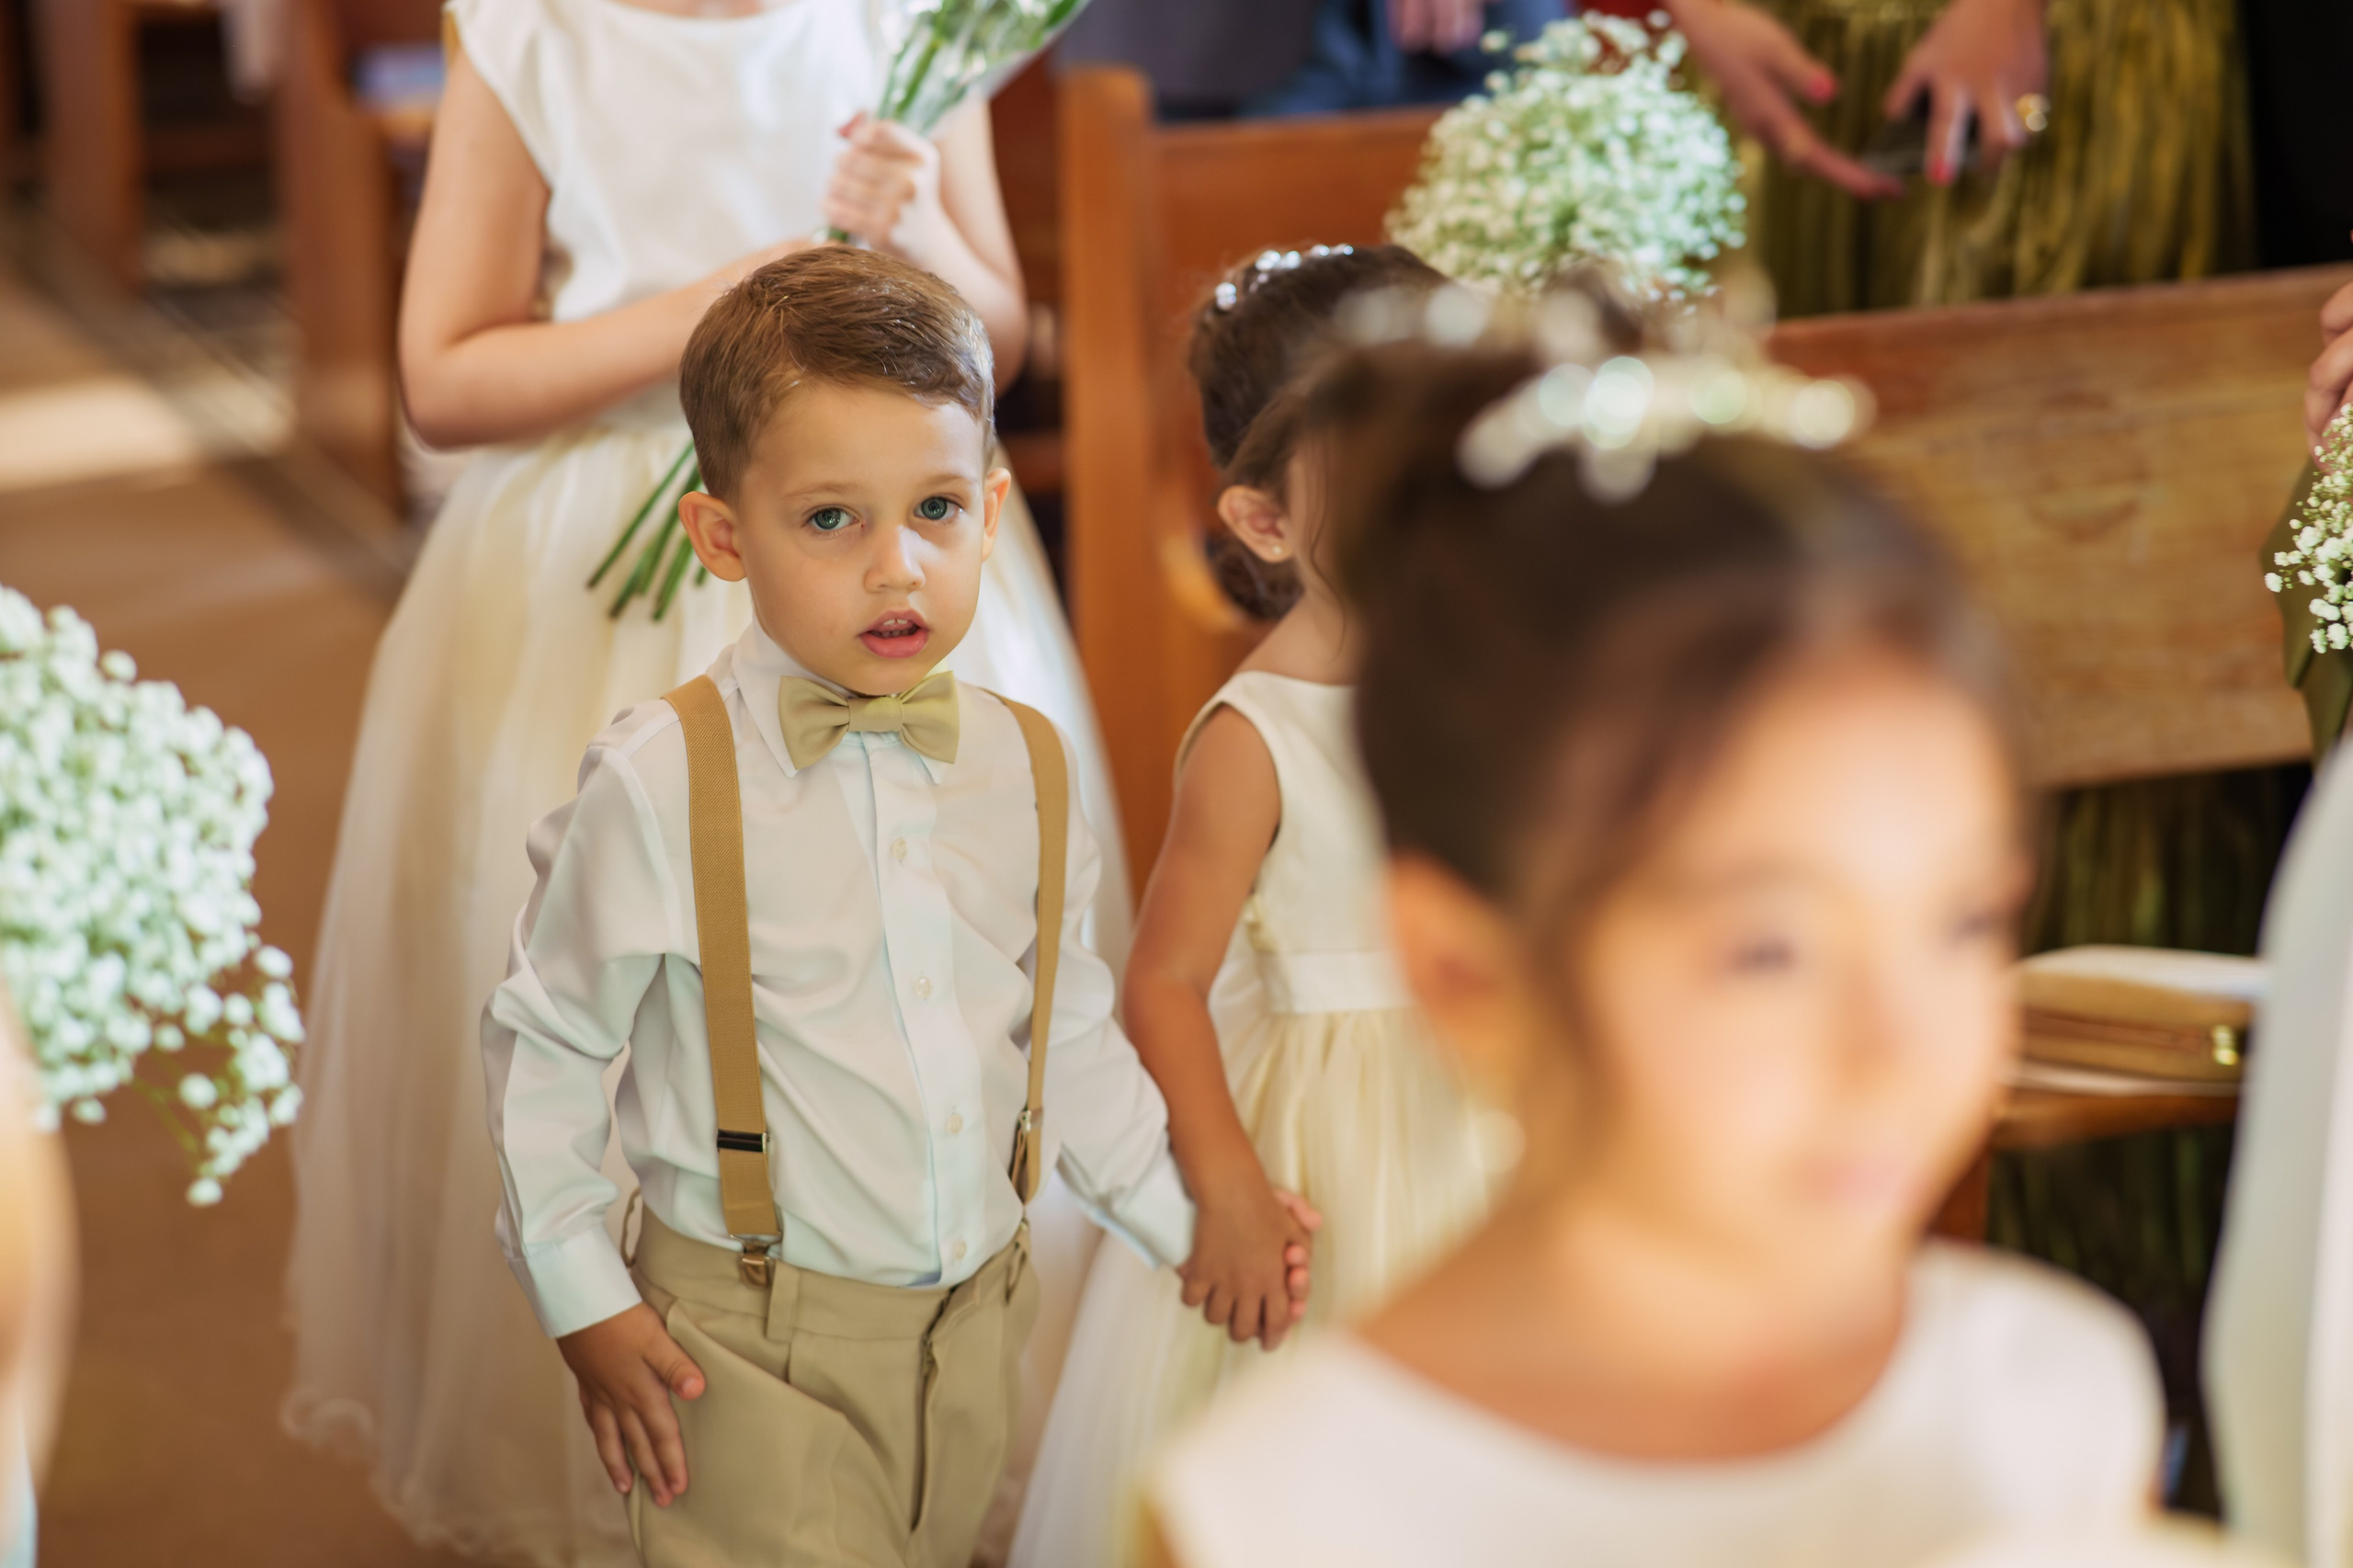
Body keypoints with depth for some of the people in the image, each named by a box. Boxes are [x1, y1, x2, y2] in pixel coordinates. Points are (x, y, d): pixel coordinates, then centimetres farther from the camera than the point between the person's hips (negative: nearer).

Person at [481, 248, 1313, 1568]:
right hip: (754, 1352, -5)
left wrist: (1186, 1219, 9)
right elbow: (545, 1046, -5)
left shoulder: (1027, 768, 1)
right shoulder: (663, 784, -14)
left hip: (974, 1323, 5)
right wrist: (585, 1305, -5)